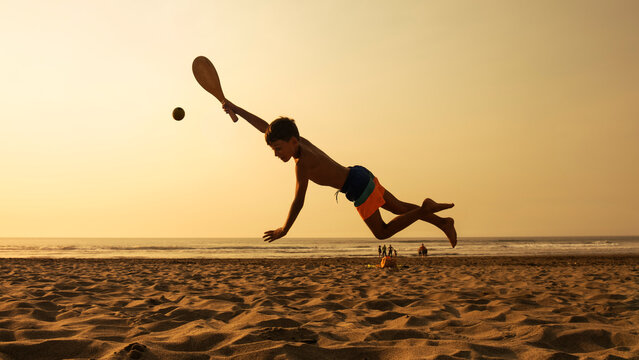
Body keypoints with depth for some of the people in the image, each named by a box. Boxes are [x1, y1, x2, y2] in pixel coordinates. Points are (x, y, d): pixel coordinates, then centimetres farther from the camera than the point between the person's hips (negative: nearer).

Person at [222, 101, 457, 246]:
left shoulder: (302, 163, -24)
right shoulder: (300, 143, -1)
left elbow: (298, 201, -23)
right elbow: (265, 127, 5)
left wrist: (284, 229, -13)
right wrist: (235, 109, 5)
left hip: (358, 187, -9)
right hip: (361, 175, 9)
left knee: (382, 232, 4)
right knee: (398, 208, 19)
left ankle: (425, 210, -2)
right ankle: (442, 222, 22)